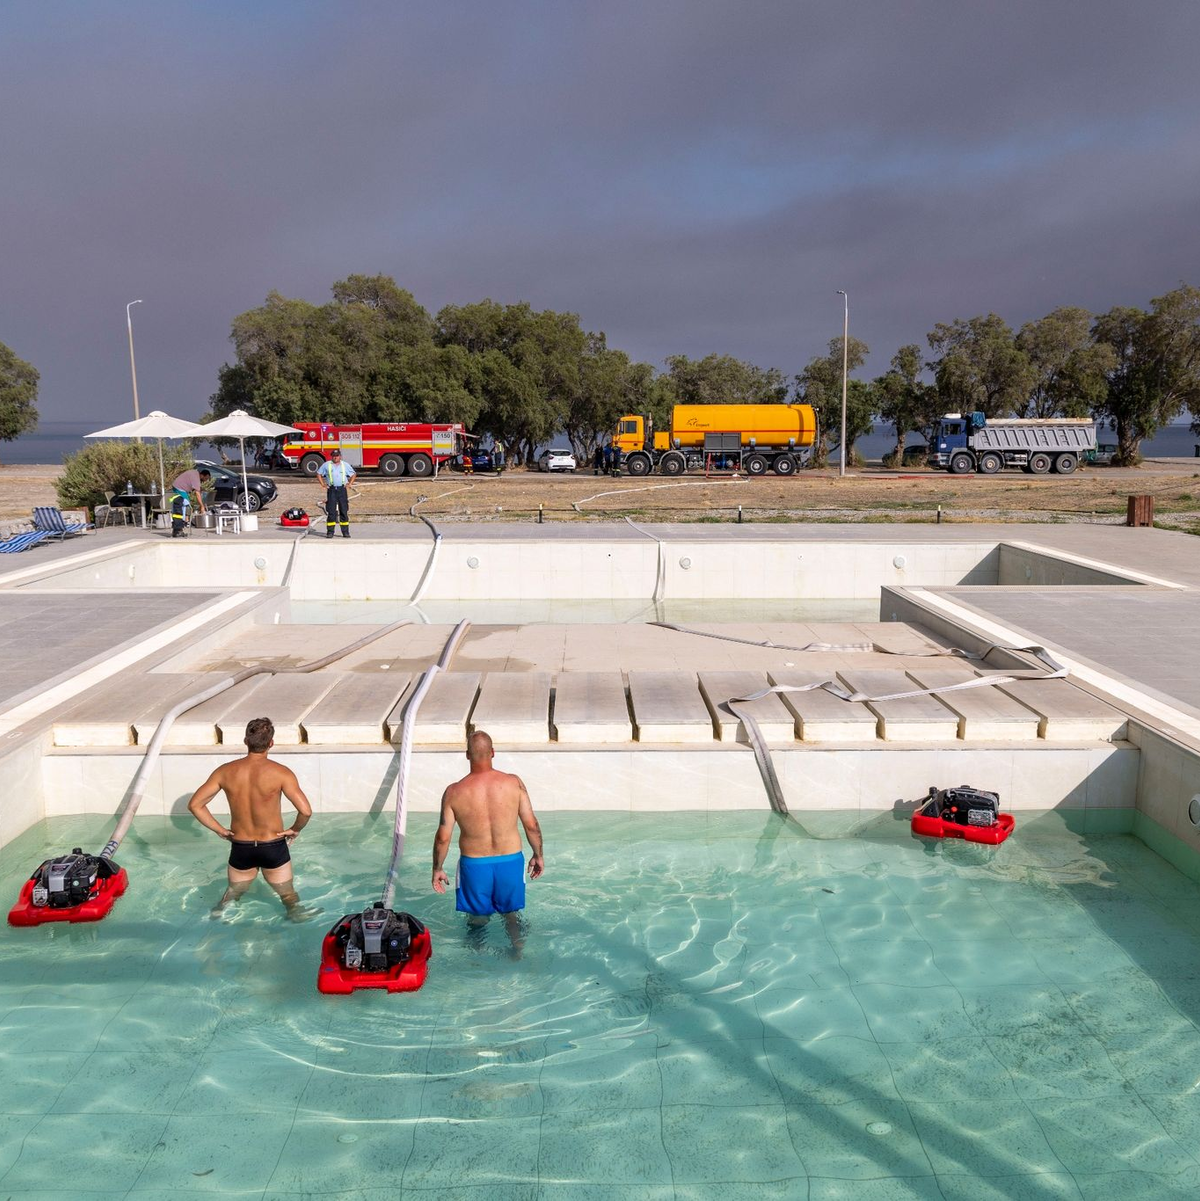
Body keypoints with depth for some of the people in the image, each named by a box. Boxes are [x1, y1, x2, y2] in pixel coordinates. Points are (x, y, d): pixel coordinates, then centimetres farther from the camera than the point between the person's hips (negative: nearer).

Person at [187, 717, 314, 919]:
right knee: (288, 895, 20)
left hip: (240, 848, 3)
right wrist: (295, 829, -6)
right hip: (273, 847, -3)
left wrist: (220, 830, 3)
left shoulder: (225, 772, -8)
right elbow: (306, 811, -26)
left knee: (232, 894, 28)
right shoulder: (280, 773, -19)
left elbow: (194, 805, -4)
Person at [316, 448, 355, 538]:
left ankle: (345, 532, 6)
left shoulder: (345, 465, 9)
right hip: (331, 490, -1)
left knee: (344, 511, 1)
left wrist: (349, 483, 10)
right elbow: (319, 474, 13)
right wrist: (323, 484, 4)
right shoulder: (326, 465, 6)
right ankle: (330, 532, 1)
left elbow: (353, 474, 21)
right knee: (331, 512, -3)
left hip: (342, 490, 1)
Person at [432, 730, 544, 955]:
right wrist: (538, 855, 9)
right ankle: (518, 953, 26)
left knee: (476, 919, 22)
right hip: (511, 861, 1)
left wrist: (437, 869, 9)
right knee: (512, 914, 25)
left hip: (474, 864, -1)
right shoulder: (514, 783, -12)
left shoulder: (454, 792, -13)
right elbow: (531, 825, -7)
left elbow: (443, 838, -7)